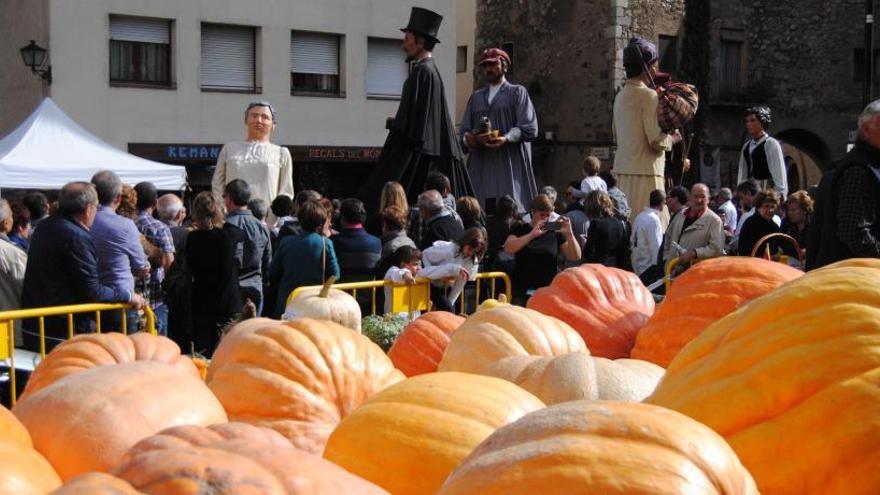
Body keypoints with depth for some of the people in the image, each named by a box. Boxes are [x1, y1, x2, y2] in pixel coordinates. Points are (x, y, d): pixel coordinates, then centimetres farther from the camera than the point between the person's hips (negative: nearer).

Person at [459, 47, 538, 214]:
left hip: (509, 165, -3)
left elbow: (529, 127, -3)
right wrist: (469, 139, -9)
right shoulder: (476, 97, 22)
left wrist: (506, 138, -19)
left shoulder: (517, 92, 10)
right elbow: (463, 130, 15)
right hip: (481, 165, 4)